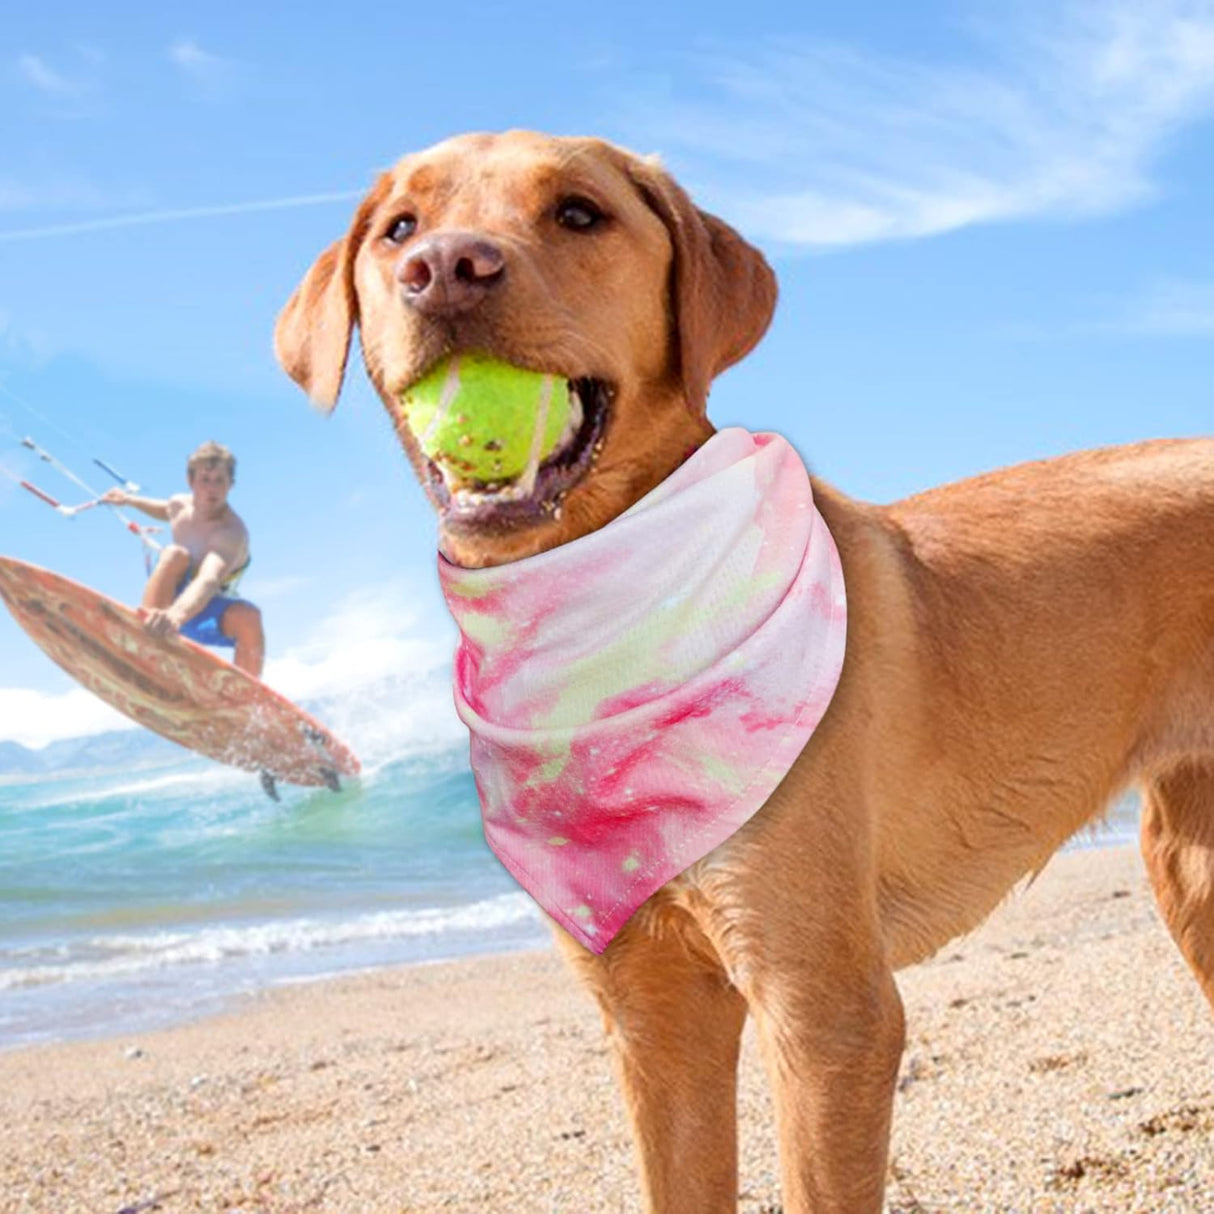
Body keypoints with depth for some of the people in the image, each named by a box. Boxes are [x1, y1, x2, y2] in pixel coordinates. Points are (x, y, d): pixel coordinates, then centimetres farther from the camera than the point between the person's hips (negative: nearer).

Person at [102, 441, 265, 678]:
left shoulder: (232, 533, -28)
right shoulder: (180, 504, -7)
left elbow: (209, 580, -50)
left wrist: (177, 614, -68)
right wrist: (130, 500, 22)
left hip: (206, 615, -4)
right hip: (170, 599, 4)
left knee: (248, 616, -39)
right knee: (175, 554, -29)